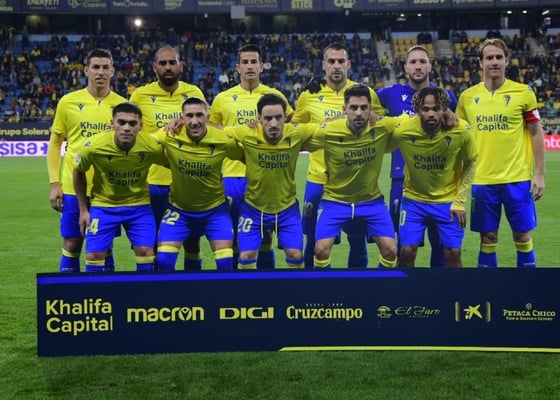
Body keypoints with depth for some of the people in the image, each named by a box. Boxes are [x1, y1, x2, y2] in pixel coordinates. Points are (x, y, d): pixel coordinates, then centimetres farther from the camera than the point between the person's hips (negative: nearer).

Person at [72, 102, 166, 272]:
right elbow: (78, 172, -2)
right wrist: (83, 209, 1)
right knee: (94, 255, -4)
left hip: (139, 205, 0)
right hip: (103, 205, 0)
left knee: (145, 251, -7)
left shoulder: (153, 147, -23)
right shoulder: (94, 146, -23)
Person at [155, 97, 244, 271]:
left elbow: (246, 157, 0)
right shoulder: (168, 136, -20)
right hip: (179, 208, 1)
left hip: (215, 208, 0)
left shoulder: (223, 140, -19)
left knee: (225, 262, -7)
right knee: (163, 259, -9)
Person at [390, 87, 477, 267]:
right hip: (413, 199, 0)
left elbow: (470, 163, -4)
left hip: (449, 201, 0)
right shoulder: (402, 131, -22)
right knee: (407, 251, -4)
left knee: (453, 253, -1)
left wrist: (460, 201, -5)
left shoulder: (461, 130, -20)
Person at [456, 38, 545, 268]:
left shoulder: (523, 93, -2)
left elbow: (536, 133, 2)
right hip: (481, 180, 2)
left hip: (517, 178, -1)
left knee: (522, 237, 5)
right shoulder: (467, 97, 4)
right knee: (488, 239, 8)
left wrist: (539, 174, -3)